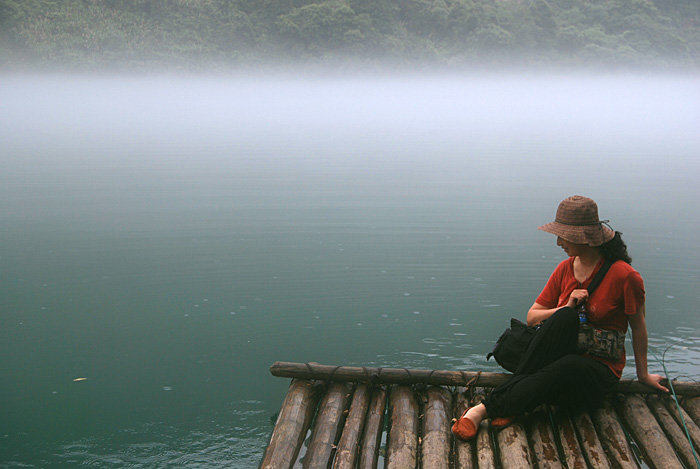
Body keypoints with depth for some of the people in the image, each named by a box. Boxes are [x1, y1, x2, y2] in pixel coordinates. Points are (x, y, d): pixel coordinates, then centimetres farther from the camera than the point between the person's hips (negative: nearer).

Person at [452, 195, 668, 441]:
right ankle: (512, 402, -36)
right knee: (565, 317, -31)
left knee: (569, 366, -41)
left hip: (600, 371, -3)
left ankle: (487, 408, -38)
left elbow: (638, 326, 2)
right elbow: (532, 317, 8)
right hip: (561, 354, 4)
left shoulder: (624, 276, -10)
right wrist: (566, 309, -11)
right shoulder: (565, 269, 6)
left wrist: (643, 374, 10)